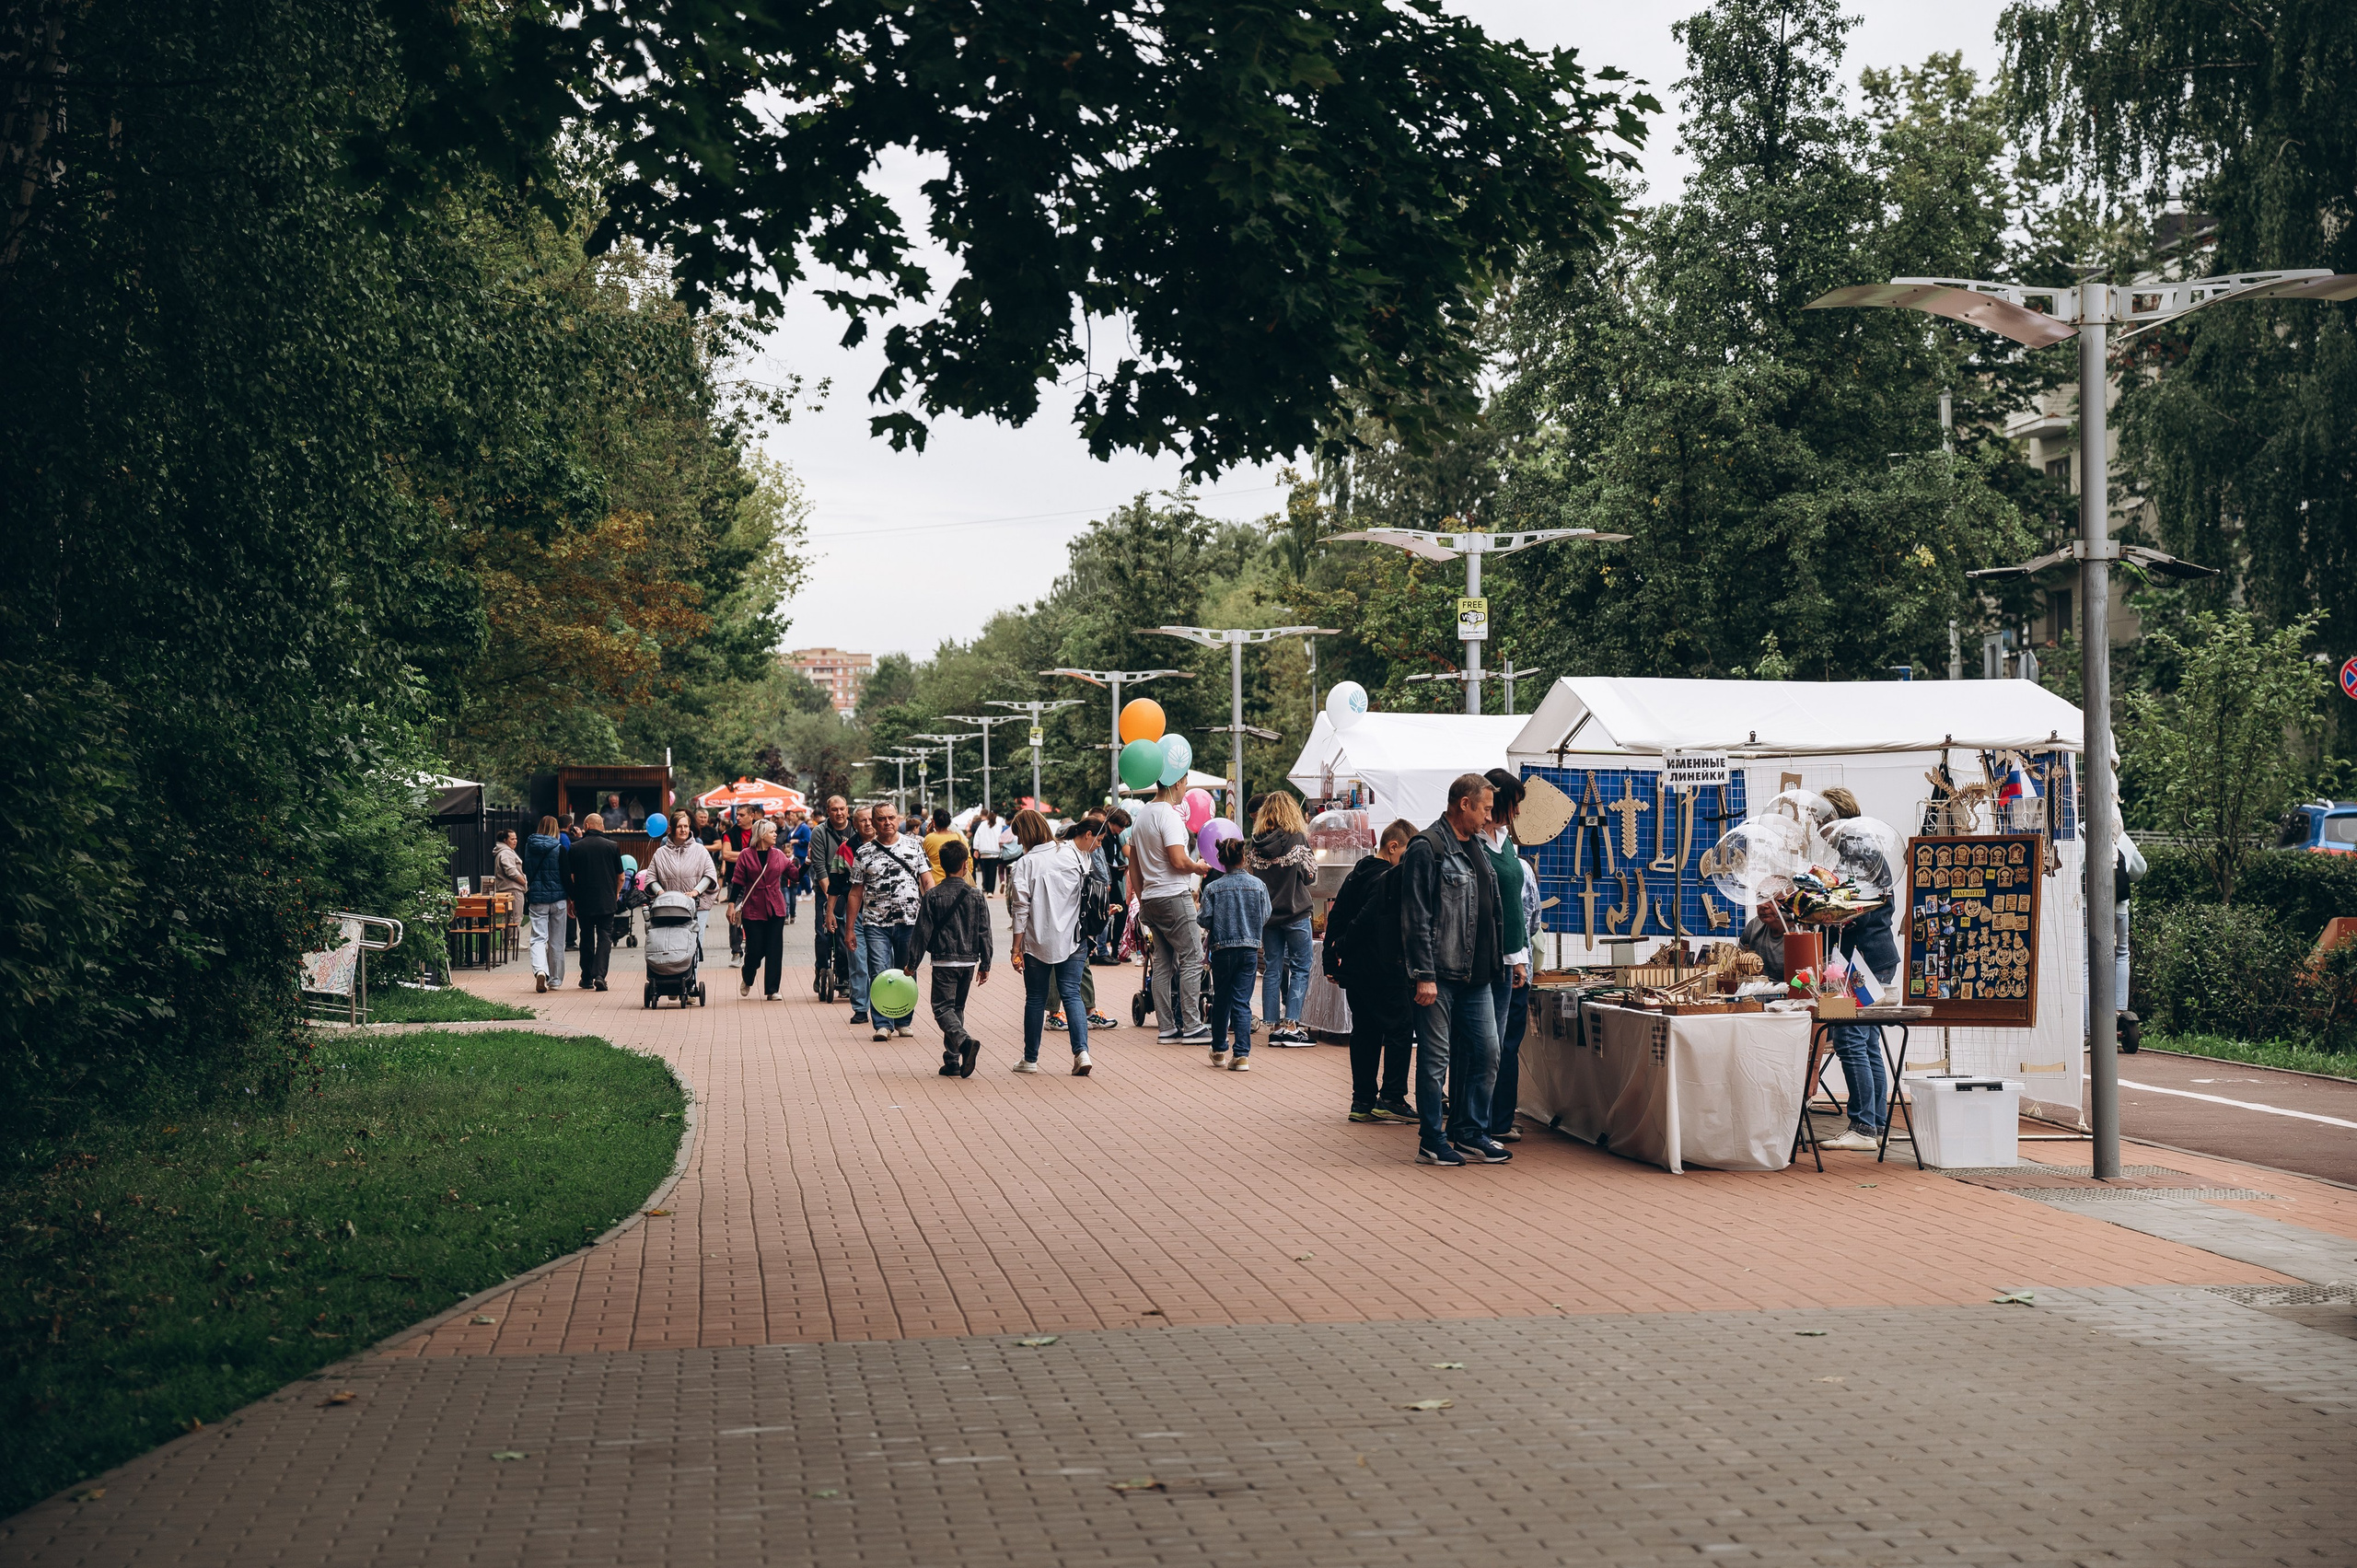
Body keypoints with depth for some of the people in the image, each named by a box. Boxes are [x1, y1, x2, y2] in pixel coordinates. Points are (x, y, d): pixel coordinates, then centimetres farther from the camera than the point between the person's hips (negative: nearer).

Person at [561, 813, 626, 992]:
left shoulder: (575, 848, -2)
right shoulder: (613, 846, -1)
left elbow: (569, 878, 1)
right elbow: (621, 877, 5)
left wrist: (572, 899, 13)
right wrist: (616, 894, 23)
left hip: (583, 902, 1)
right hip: (607, 902, -1)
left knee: (586, 939, 13)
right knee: (605, 937, 2)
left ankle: (587, 978, 17)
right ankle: (599, 974, -15)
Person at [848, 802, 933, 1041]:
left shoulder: (914, 846, 6)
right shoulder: (864, 854, 4)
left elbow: (927, 881, 5)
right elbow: (856, 893, 6)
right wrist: (850, 929, 4)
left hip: (910, 921, 1)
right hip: (875, 923, -1)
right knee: (879, 975, -8)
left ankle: (903, 1022, 20)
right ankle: (883, 1024, -5)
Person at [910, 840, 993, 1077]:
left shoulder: (933, 895, -7)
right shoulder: (976, 896, 1)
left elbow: (923, 932, -6)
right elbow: (984, 933, 4)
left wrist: (912, 964, 1)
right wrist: (985, 964, 12)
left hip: (944, 962, -3)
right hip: (969, 961, 3)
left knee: (943, 1008, -1)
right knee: (957, 1008, 15)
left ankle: (965, 1041, -28)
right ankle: (952, 1061, 12)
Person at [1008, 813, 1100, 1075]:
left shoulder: (1026, 863, -9)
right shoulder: (1078, 856, 2)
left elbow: (1020, 908, -9)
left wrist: (1016, 947, -6)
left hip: (1038, 942, -3)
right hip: (1073, 940, 3)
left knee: (1036, 999, 9)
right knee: (1072, 994, 5)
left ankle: (1030, 1059, 16)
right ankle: (1082, 1051, -13)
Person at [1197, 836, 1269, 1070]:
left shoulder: (1212, 888, -7)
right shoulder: (1258, 885, -3)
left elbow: (1205, 920, -6)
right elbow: (1265, 917, 4)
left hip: (1222, 948, -1)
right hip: (1250, 949, 1)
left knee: (1221, 1000, 14)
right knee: (1242, 1001, 2)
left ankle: (1219, 1051, 24)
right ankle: (1242, 1055, -7)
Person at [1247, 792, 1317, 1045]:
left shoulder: (1256, 843, 0)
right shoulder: (1297, 839, -10)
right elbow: (1311, 874, -4)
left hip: (1267, 913, 4)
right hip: (1295, 912, -4)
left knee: (1272, 970, 8)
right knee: (1300, 968, 2)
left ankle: (1274, 1027, 9)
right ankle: (1291, 1025, -5)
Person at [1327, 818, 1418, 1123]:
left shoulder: (1355, 876, 13)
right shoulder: (1391, 879, -14)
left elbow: (1335, 919, 13)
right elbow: (1367, 919, -22)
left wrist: (1331, 962, 15)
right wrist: (1344, 947, -6)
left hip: (1354, 970, 8)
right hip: (1385, 969, -8)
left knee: (1365, 1032, 12)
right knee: (1400, 1028, -1)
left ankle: (1362, 1101, 12)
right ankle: (1391, 1098, -6)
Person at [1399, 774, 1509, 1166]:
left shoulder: (1475, 848, 17)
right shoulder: (1427, 848, -10)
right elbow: (1416, 917, -14)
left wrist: (1494, 964, 18)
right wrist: (1424, 975, -18)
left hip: (1474, 975, 8)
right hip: (1440, 975, -8)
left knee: (1486, 1052, 8)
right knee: (1435, 1059, -2)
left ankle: (1471, 1131, 19)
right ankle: (1432, 1142, 6)